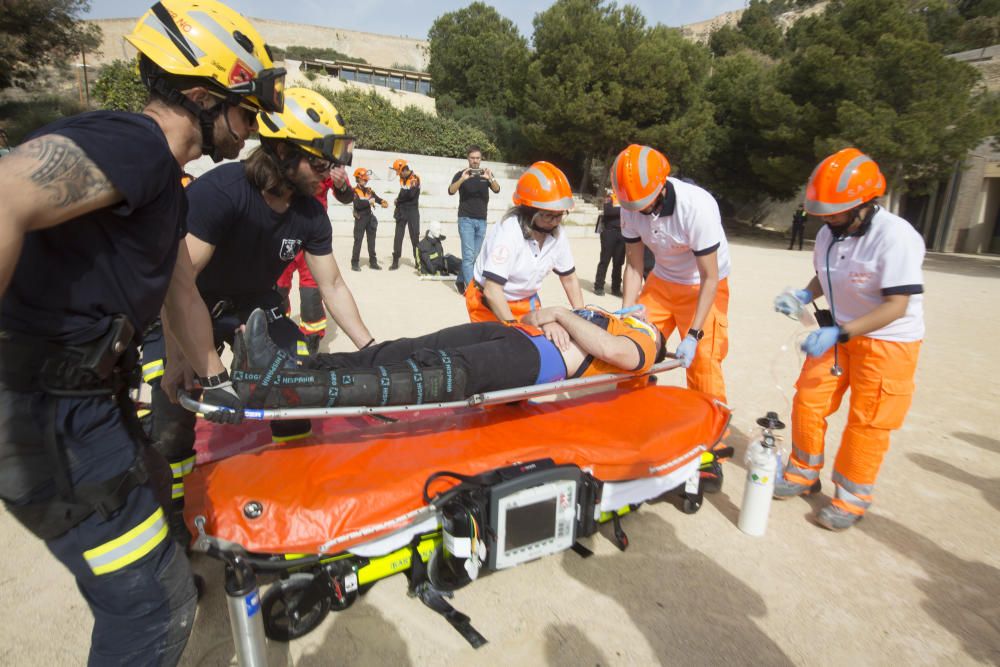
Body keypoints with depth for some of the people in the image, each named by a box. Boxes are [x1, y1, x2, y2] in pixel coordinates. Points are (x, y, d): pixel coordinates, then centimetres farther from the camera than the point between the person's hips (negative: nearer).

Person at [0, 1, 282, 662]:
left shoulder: (166, 179, 13)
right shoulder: (134, 142, -19)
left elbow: (178, 288, 20)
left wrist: (215, 381, 25)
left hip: (92, 395, 10)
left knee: (150, 491, 34)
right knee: (155, 606, -1)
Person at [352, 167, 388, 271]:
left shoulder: (369, 190, 11)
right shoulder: (355, 191, -7)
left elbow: (376, 198, -1)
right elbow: (358, 204, -21)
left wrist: (383, 201, -20)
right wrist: (369, 202, -23)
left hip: (370, 218, 6)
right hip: (360, 219, -6)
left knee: (371, 241, 11)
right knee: (358, 241, -2)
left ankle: (373, 262, 20)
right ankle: (355, 263, 2)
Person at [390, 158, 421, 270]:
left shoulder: (415, 179, -11)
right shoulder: (402, 178, 10)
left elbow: (410, 194, -19)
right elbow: (402, 194, 14)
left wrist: (398, 199, -6)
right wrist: (398, 200, -4)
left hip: (413, 211, -6)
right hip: (401, 211, 6)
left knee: (415, 236, 0)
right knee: (398, 236, 2)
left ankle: (417, 260, 7)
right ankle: (395, 261, 5)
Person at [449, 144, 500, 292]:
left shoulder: (486, 173, 9)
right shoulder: (461, 174, 1)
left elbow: (497, 190, -8)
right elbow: (451, 191, -15)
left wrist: (490, 178, -29)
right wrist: (462, 179, -32)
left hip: (482, 221, 4)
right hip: (466, 219, -4)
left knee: (475, 256, 8)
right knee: (469, 255, -12)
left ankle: (461, 280, 23)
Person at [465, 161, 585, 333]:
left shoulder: (557, 234, -11)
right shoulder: (508, 232, -31)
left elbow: (569, 278, 3)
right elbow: (492, 291, -34)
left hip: (526, 303, 6)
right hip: (489, 305, -5)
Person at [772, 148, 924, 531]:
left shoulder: (895, 236, -23)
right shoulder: (829, 234, -4)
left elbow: (897, 306, -25)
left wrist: (838, 333, -33)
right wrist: (804, 295, -7)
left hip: (888, 342, -6)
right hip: (839, 333, 6)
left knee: (866, 421, 3)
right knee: (807, 401, 7)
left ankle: (851, 499, 22)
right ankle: (804, 474, 28)